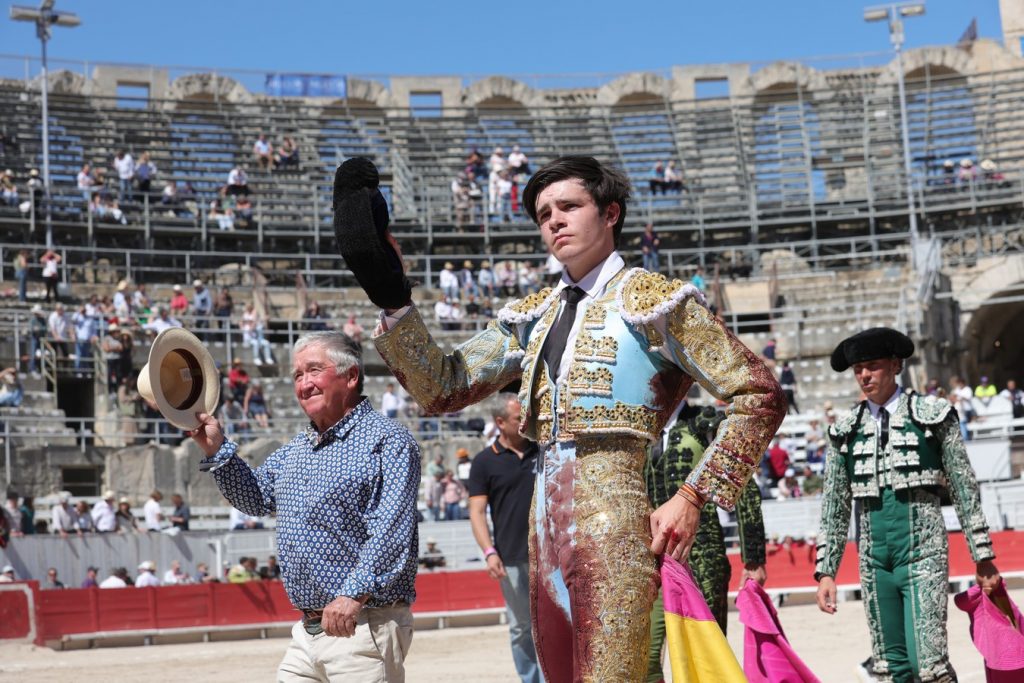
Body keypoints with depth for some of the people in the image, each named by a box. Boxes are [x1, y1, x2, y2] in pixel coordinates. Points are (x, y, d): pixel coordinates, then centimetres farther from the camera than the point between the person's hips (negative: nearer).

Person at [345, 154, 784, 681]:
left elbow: (759, 396, -3)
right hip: (547, 524, 6)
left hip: (613, 519, -6)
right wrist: (392, 299, -1)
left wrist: (693, 499, -10)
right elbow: (441, 390, 11)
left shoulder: (654, 300, 0)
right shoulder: (531, 317, 17)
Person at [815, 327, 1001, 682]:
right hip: (874, 560, 4)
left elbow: (965, 491, 3)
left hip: (922, 556, -4)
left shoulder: (932, 415, 1)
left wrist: (983, 557, 2)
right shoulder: (846, 430, 9)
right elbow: (834, 508, 12)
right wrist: (825, 570, 7)